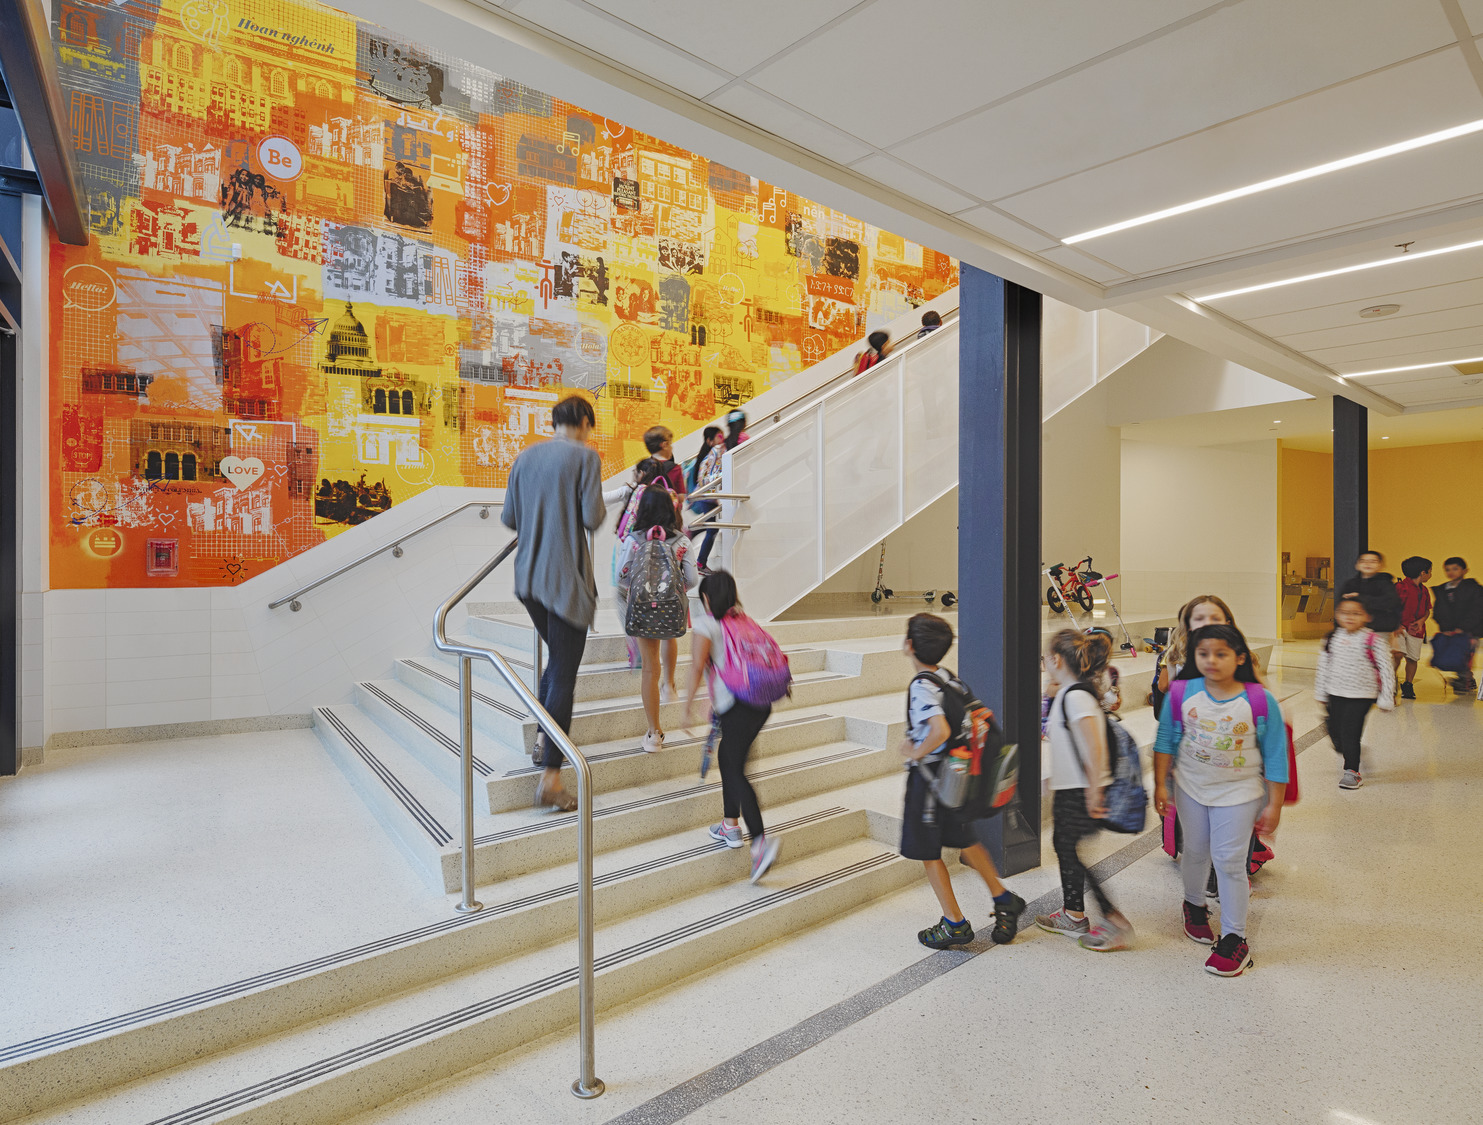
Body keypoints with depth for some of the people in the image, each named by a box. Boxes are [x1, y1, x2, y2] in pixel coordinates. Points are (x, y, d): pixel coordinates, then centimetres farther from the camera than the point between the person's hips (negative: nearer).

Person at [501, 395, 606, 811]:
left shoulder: (525, 457, 9)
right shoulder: (585, 456, -8)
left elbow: (508, 519, 9)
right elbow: (593, 518, -15)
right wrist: (599, 508, 7)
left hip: (528, 575, 6)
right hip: (567, 578, -6)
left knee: (557, 657, 26)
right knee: (564, 674, -1)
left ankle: (544, 734, 27)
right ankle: (551, 779, 2)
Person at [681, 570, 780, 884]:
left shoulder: (704, 624, -1)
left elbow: (697, 665, -12)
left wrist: (688, 705, -7)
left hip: (737, 707, -8)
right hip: (761, 702, 8)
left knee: (735, 772, -6)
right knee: (726, 757, 23)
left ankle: (761, 841, -16)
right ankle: (730, 826, 31)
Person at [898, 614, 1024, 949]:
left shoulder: (921, 685, -23)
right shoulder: (947, 676, 2)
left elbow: (940, 731, -35)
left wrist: (916, 753, -19)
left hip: (928, 776, -8)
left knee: (927, 852, 7)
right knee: (965, 840, 24)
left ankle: (954, 924, 16)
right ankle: (1003, 899, 32)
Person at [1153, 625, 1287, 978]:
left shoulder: (1260, 701, -16)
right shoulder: (1183, 694, -11)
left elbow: (1275, 756, -8)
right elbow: (1166, 740, 0)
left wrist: (1273, 805, -6)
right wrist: (1160, 784, 1)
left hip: (1239, 792, -2)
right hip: (1191, 788, 3)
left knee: (1229, 861, -1)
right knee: (1195, 851, 17)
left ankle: (1234, 938, 14)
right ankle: (1194, 904, 45)